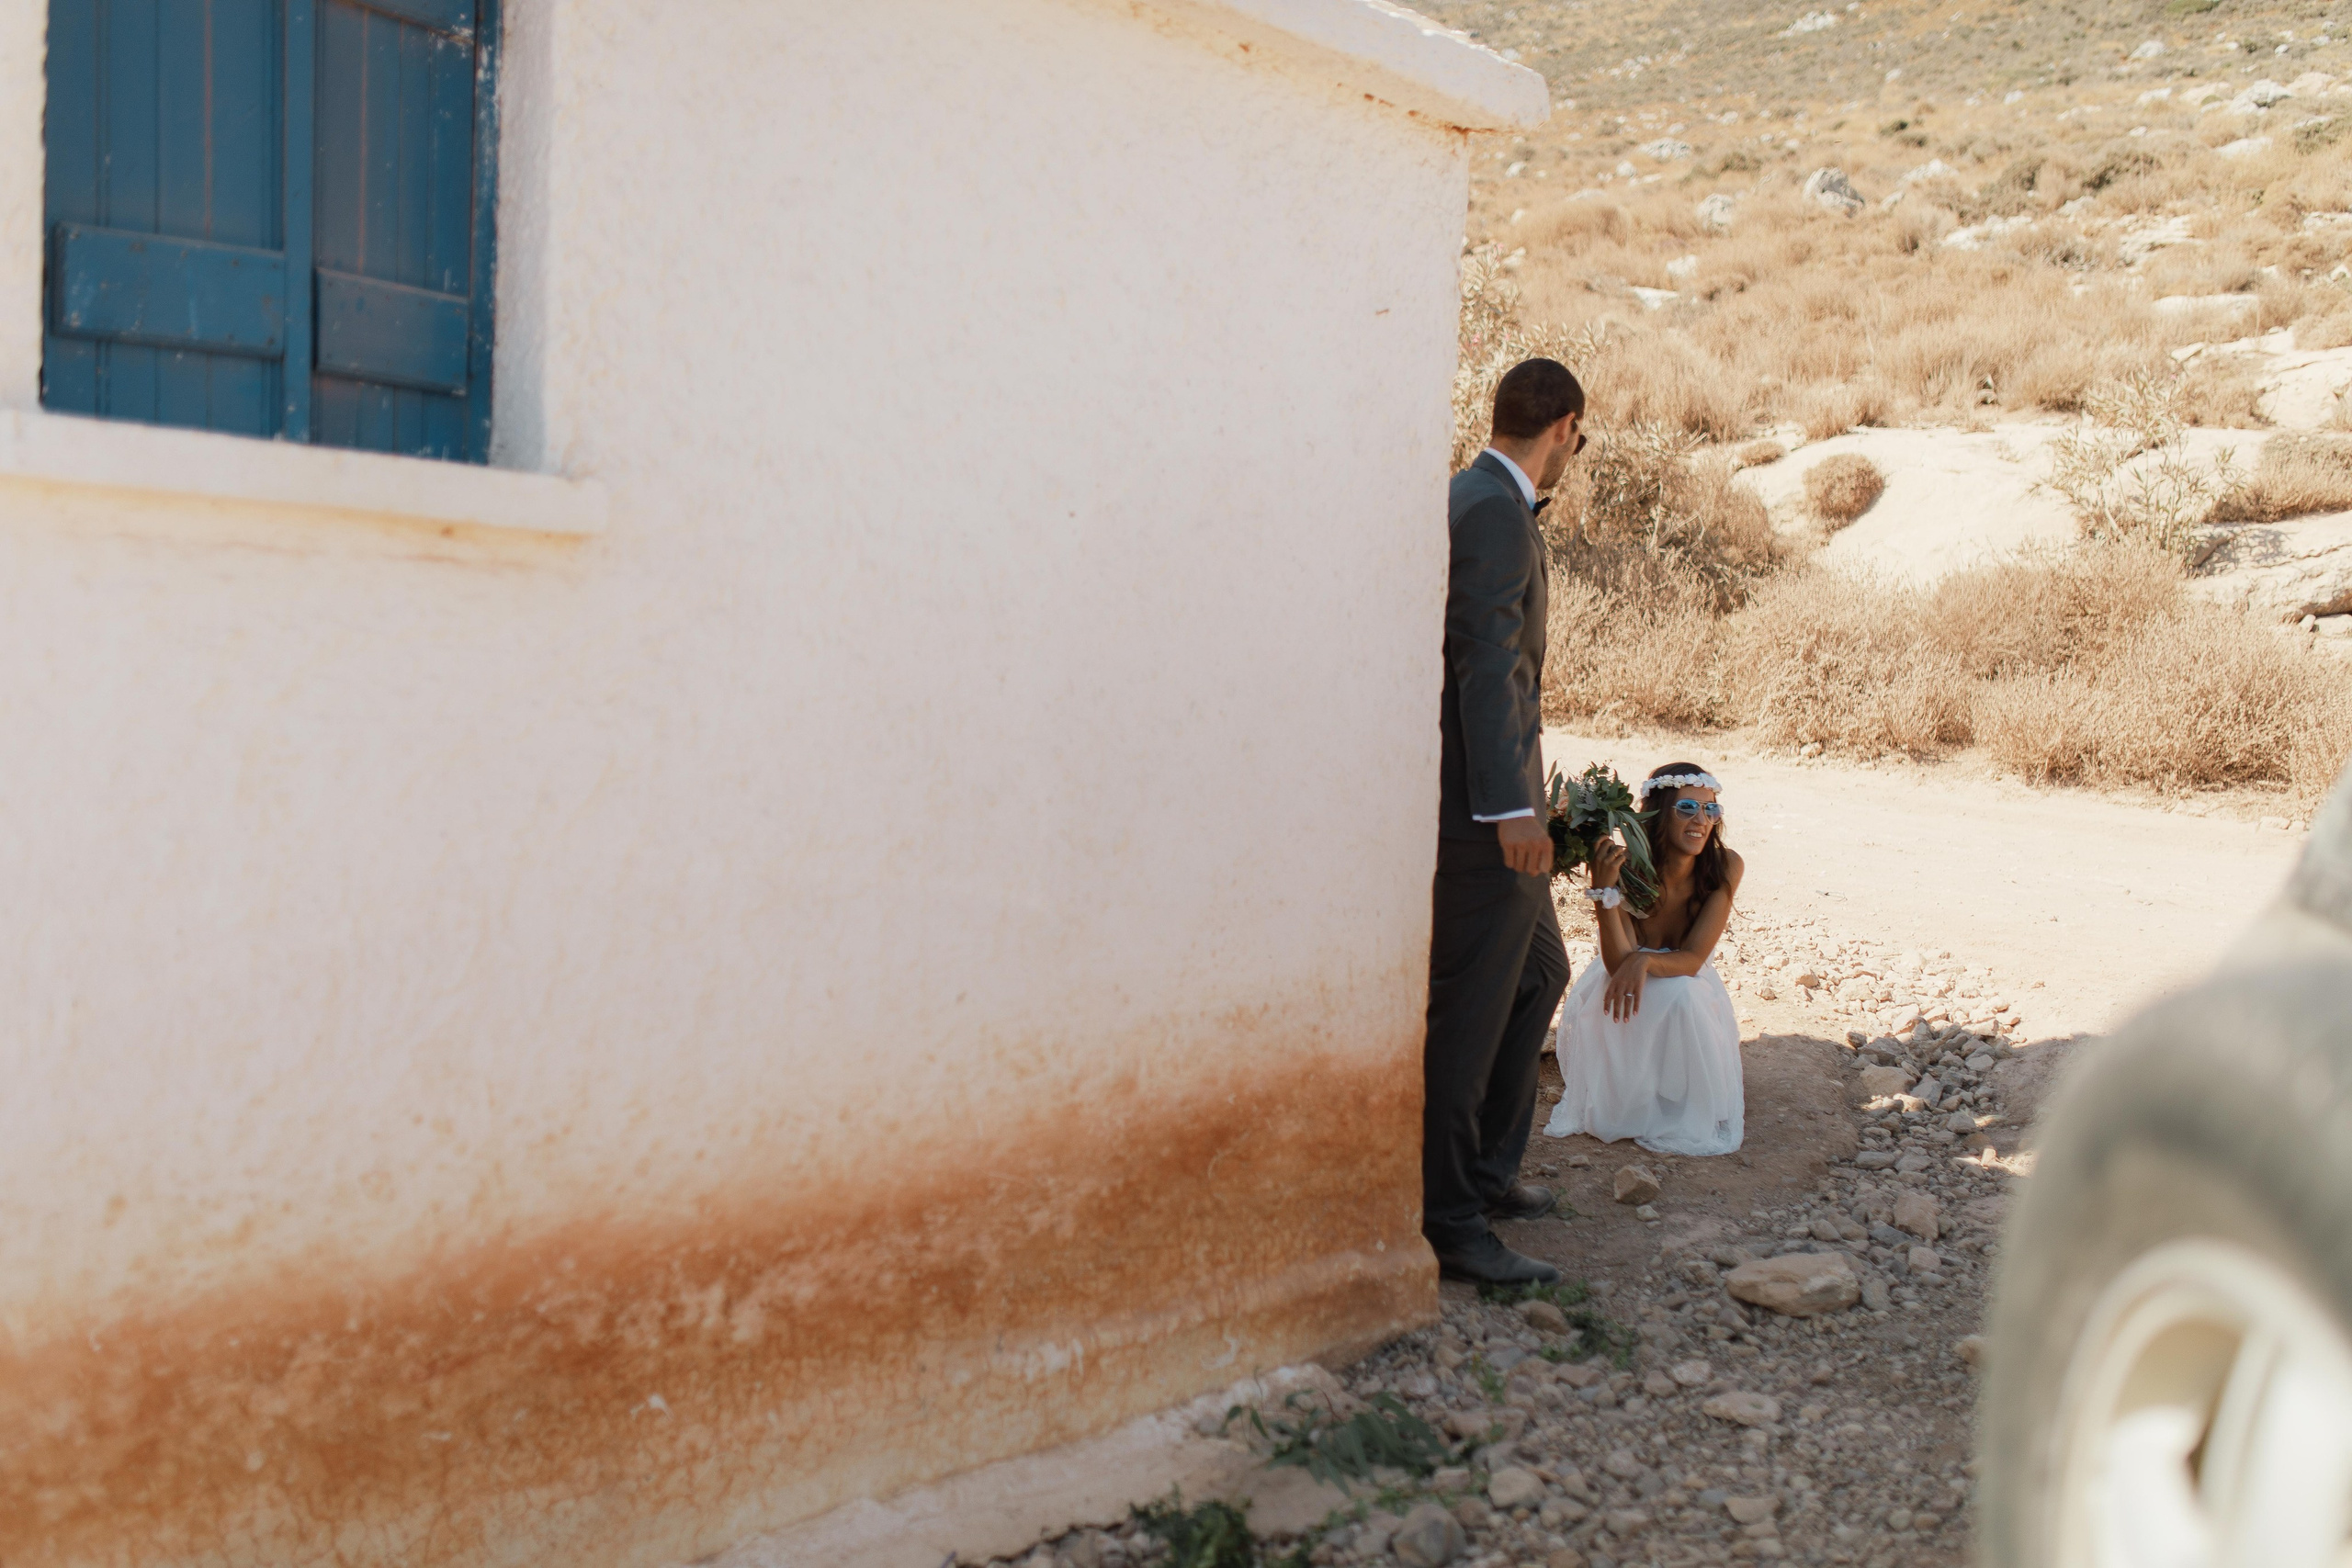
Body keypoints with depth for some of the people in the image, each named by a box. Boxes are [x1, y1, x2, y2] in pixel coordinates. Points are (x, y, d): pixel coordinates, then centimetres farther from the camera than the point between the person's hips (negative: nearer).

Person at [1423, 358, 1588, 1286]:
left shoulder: (1461, 500, 15)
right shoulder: (1495, 514, -15)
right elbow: (1486, 663, -23)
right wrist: (1511, 807, -26)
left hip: (1484, 799, 11)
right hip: (1482, 799, -11)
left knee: (1538, 972, 21)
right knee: (1471, 1008, -6)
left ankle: (1485, 1170, 30)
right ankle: (1445, 1222, -1)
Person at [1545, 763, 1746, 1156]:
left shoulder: (1724, 867, -20)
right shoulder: (1626, 868, -24)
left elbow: (1692, 960, -21)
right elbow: (1619, 963, -29)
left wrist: (1645, 961, -43)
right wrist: (1603, 889, -42)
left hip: (1690, 991, 1)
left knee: (1682, 996, -34)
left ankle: (1689, 1114, -8)